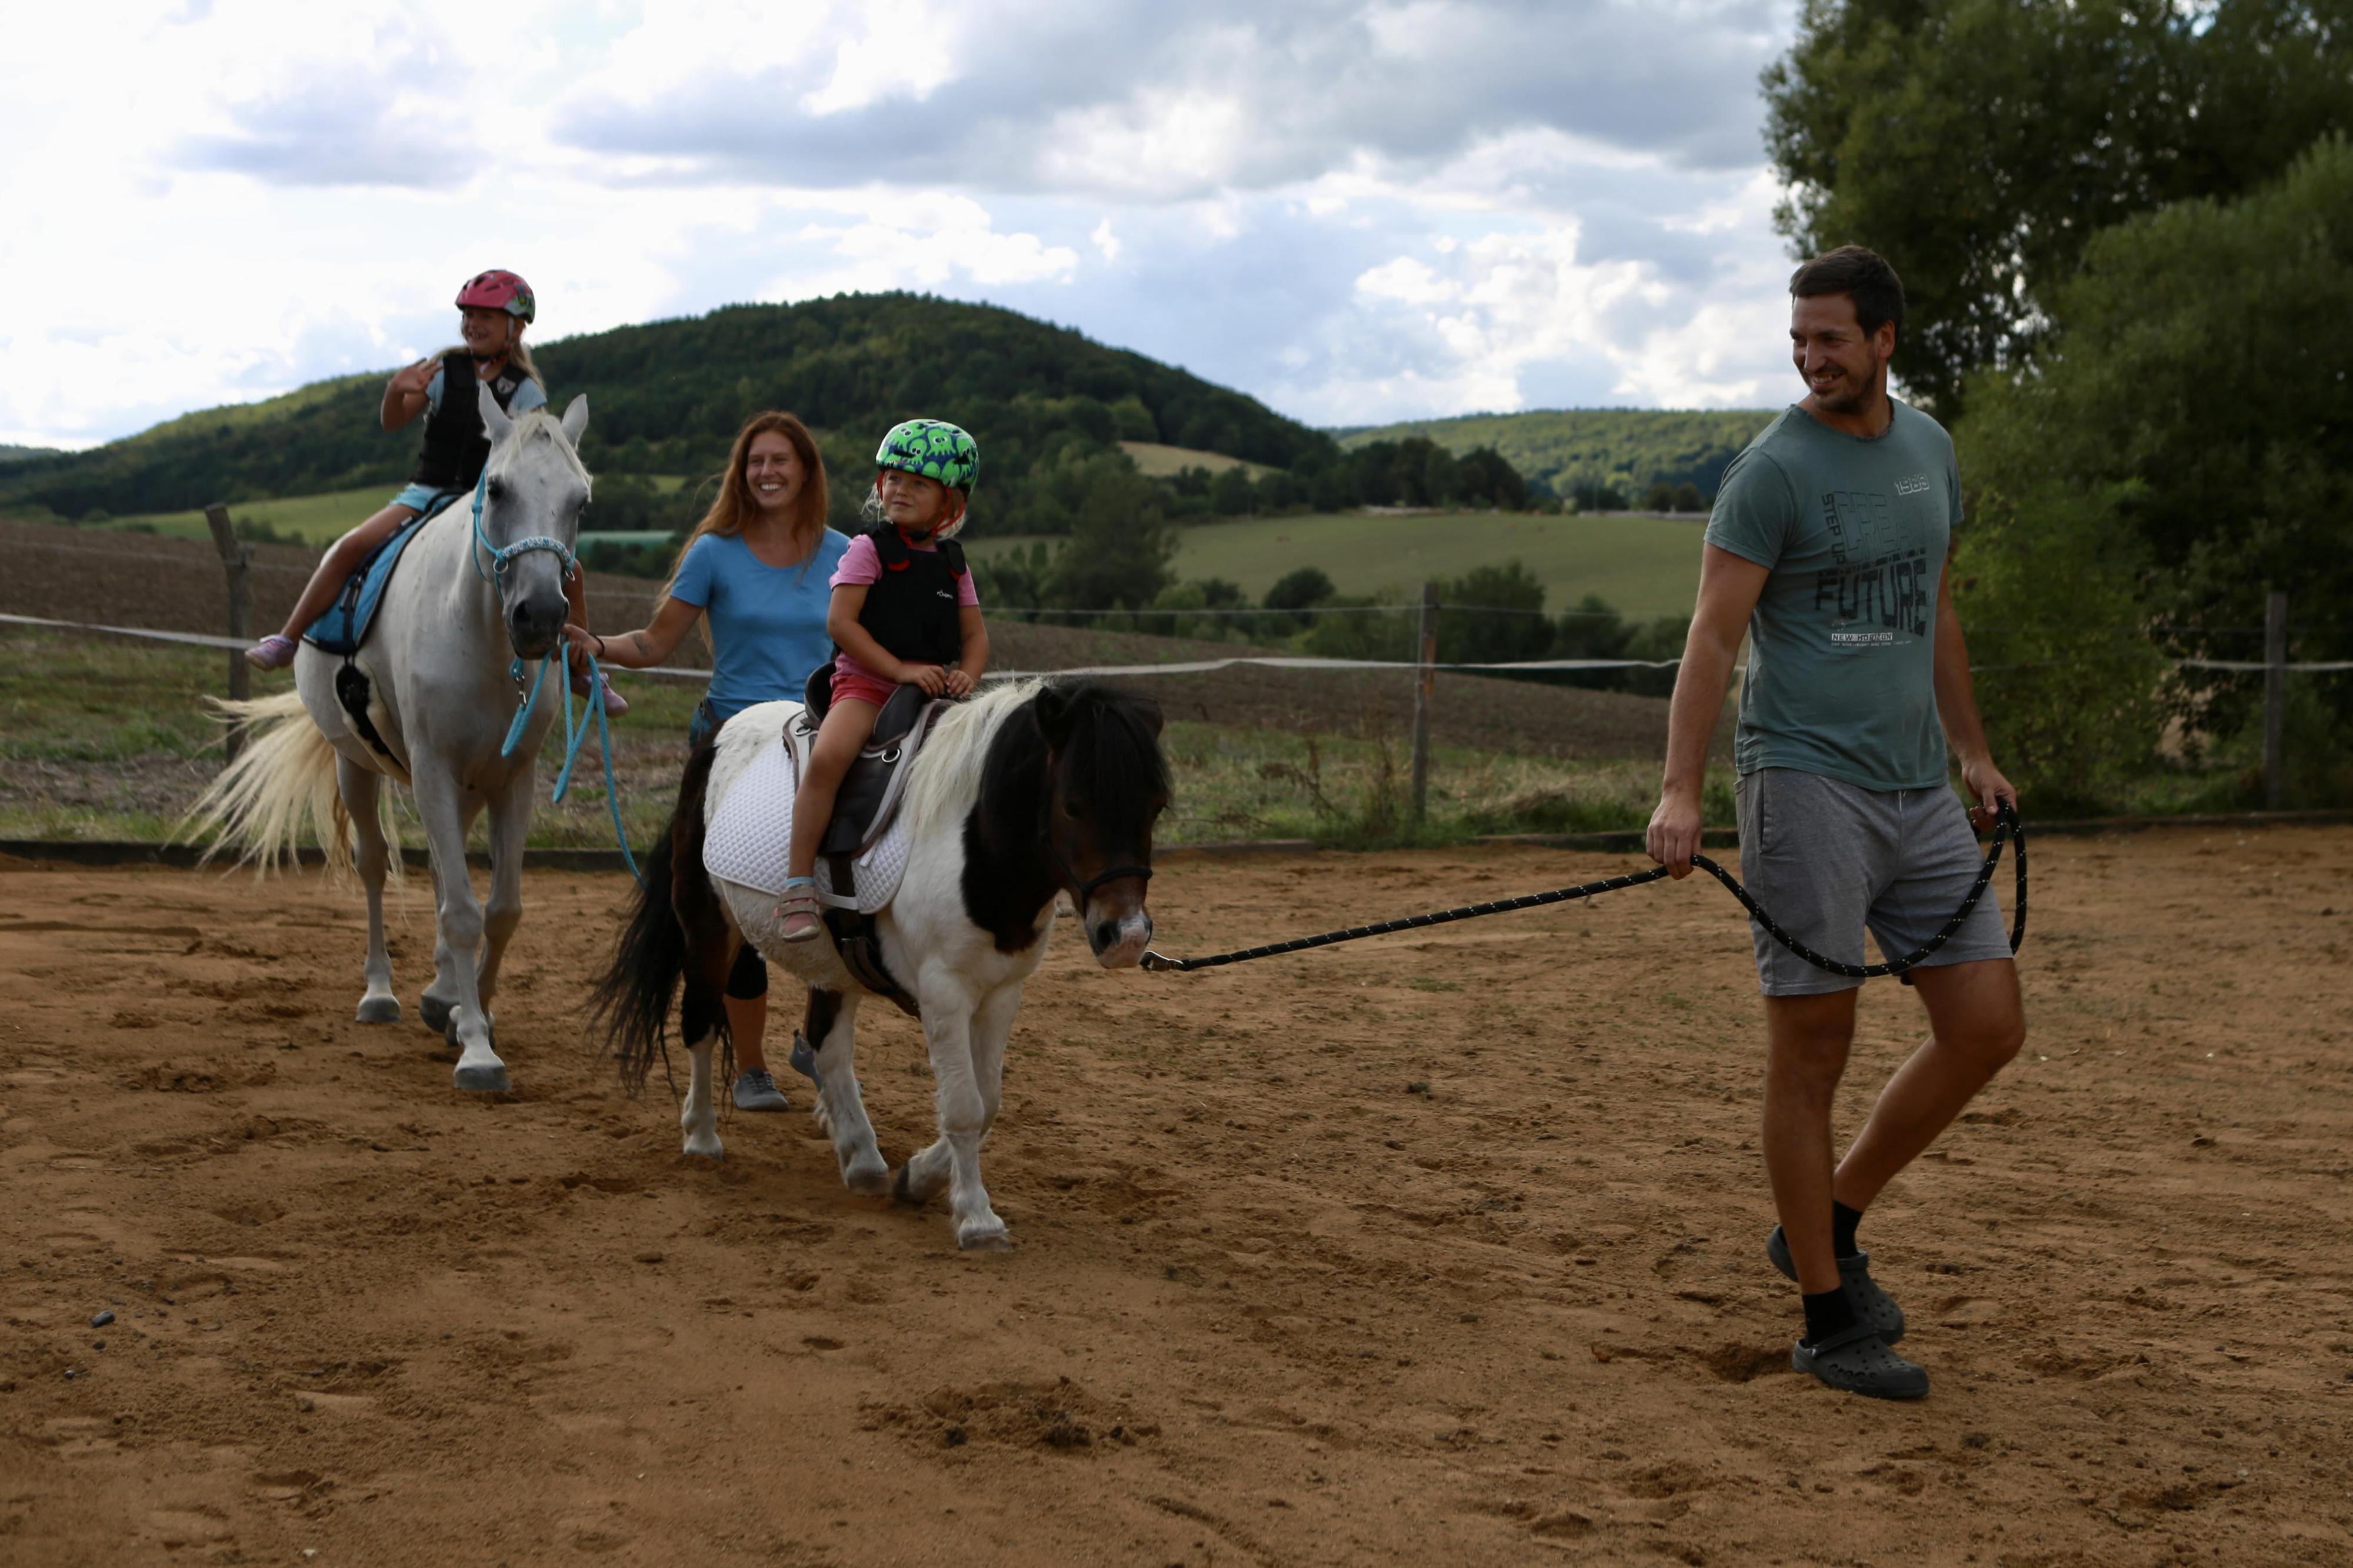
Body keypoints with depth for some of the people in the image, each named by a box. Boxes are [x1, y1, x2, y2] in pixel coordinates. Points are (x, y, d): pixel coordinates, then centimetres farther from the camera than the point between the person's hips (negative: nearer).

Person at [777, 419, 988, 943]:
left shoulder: (952, 563, 15)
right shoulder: (869, 550, 0)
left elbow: (975, 635, 15)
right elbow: (840, 622, -9)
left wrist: (966, 676, -8)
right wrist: (902, 669, -17)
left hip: (933, 689, 5)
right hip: (866, 682, -5)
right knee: (827, 757, -32)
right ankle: (798, 883, -27)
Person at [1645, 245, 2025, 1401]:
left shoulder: (1930, 448, 13)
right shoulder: (1775, 469, -7)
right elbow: (1713, 637, -14)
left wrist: (1973, 751, 23)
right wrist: (1679, 791, -25)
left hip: (1919, 789, 7)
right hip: (1807, 784, -7)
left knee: (1988, 1027, 4)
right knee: (1813, 1050, -3)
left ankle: (1828, 1226, 20)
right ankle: (1830, 1318, 6)